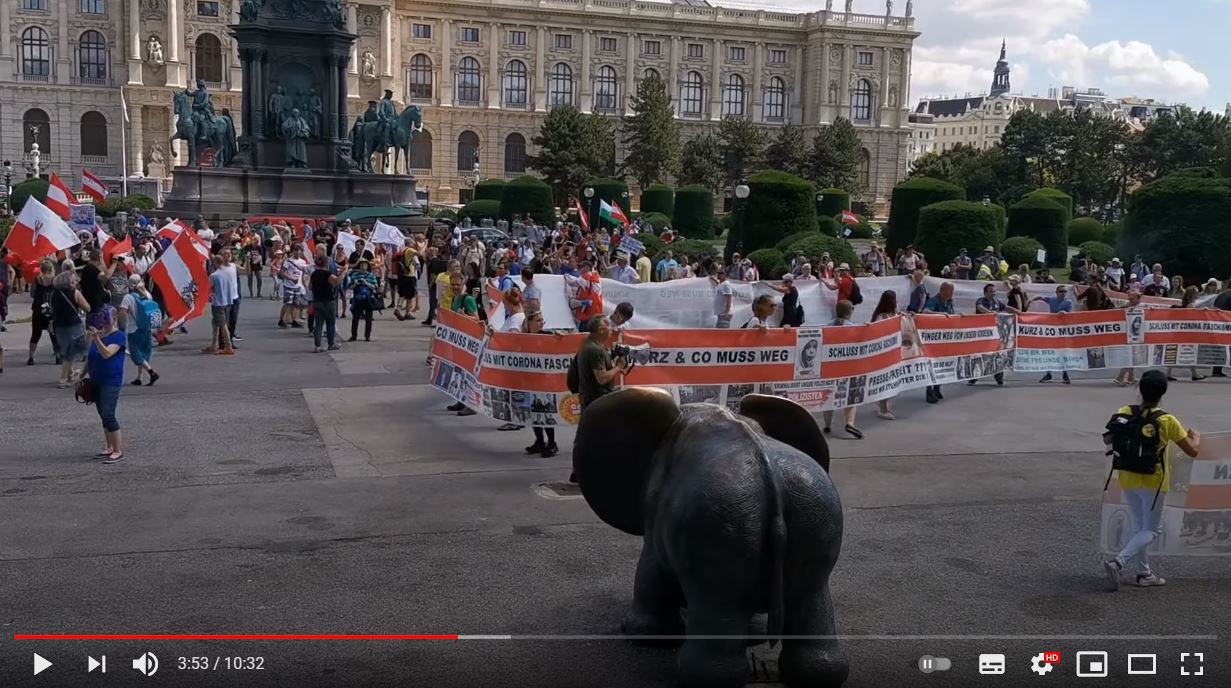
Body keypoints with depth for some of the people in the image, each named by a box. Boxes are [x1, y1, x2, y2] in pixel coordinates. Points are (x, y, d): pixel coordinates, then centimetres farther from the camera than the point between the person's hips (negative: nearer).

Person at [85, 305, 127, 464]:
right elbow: (89, 357, 20)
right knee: (103, 415, 13)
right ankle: (110, 448, 21)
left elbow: (107, 353, -26)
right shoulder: (98, 334, 12)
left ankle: (118, 451, -10)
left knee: (108, 415, -15)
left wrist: (96, 338, -35)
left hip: (111, 382, -8)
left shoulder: (118, 336, -10)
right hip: (96, 381, 8)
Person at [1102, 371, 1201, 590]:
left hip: (1128, 480, 4)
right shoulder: (1167, 421, -15)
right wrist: (1196, 437, 13)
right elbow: (1192, 451, -8)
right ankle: (1118, 562, -16)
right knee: (1151, 530, 4)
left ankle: (1144, 574, 23)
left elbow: (1107, 440, 1)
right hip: (1153, 482, -4)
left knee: (1139, 527, 18)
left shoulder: (1124, 413, -7)